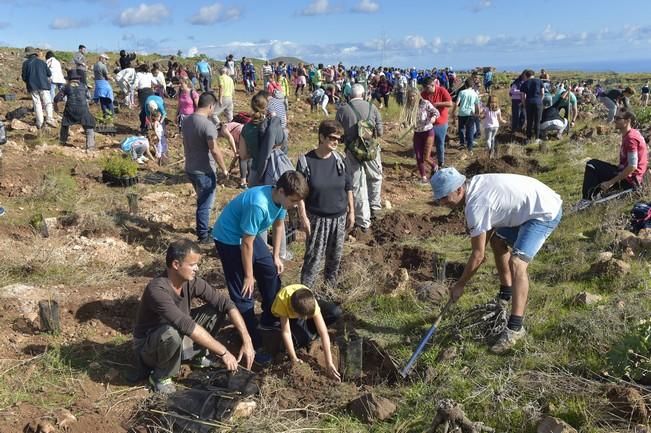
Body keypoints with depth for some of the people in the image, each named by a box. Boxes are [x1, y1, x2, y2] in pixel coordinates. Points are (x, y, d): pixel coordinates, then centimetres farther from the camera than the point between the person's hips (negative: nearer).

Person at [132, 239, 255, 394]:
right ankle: (160, 376, -10)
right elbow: (187, 326, -42)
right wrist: (223, 352, -39)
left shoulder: (192, 282, -13)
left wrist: (247, 340, -23)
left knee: (216, 311, -8)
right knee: (173, 333, -40)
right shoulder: (157, 290, -34)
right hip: (148, 345, -6)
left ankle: (197, 356, 12)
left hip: (177, 338, 6)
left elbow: (226, 303, -13)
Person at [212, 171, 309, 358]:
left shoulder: (280, 199, -12)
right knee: (243, 292, -6)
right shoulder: (258, 205, -37)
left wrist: (276, 256, 11)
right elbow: (246, 243, -27)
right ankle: (252, 344, 3)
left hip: (250, 235, 9)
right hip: (229, 238, -8)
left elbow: (279, 225, 7)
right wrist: (249, 276, -17)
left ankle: (270, 319, 34)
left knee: (271, 272, 15)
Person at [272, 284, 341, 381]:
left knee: (336, 312, -23)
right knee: (303, 339, -31)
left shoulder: (311, 302, -38)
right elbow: (286, 332, -36)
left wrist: (329, 363, -38)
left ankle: (309, 332, -3)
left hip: (305, 308, 2)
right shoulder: (282, 301, -42)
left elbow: (323, 332, -36)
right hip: (285, 314, -2)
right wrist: (294, 359, -35)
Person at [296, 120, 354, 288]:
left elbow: (348, 187, 7)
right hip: (317, 218, -4)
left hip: (339, 217, 4)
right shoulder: (306, 161, -12)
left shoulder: (339, 159, -1)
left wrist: (351, 211, 6)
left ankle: (330, 287, 32)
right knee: (313, 256, -2)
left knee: (336, 255, 14)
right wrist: (303, 217, -13)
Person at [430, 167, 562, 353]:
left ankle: (515, 327, -23)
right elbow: (489, 225, 16)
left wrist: (460, 285, -7)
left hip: (545, 212, -11)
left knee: (517, 264, -25)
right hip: (533, 203, 11)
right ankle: (506, 294, 38)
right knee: (497, 240, 25)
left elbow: (478, 255, -18)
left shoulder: (475, 205, -27)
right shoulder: (475, 184, 0)